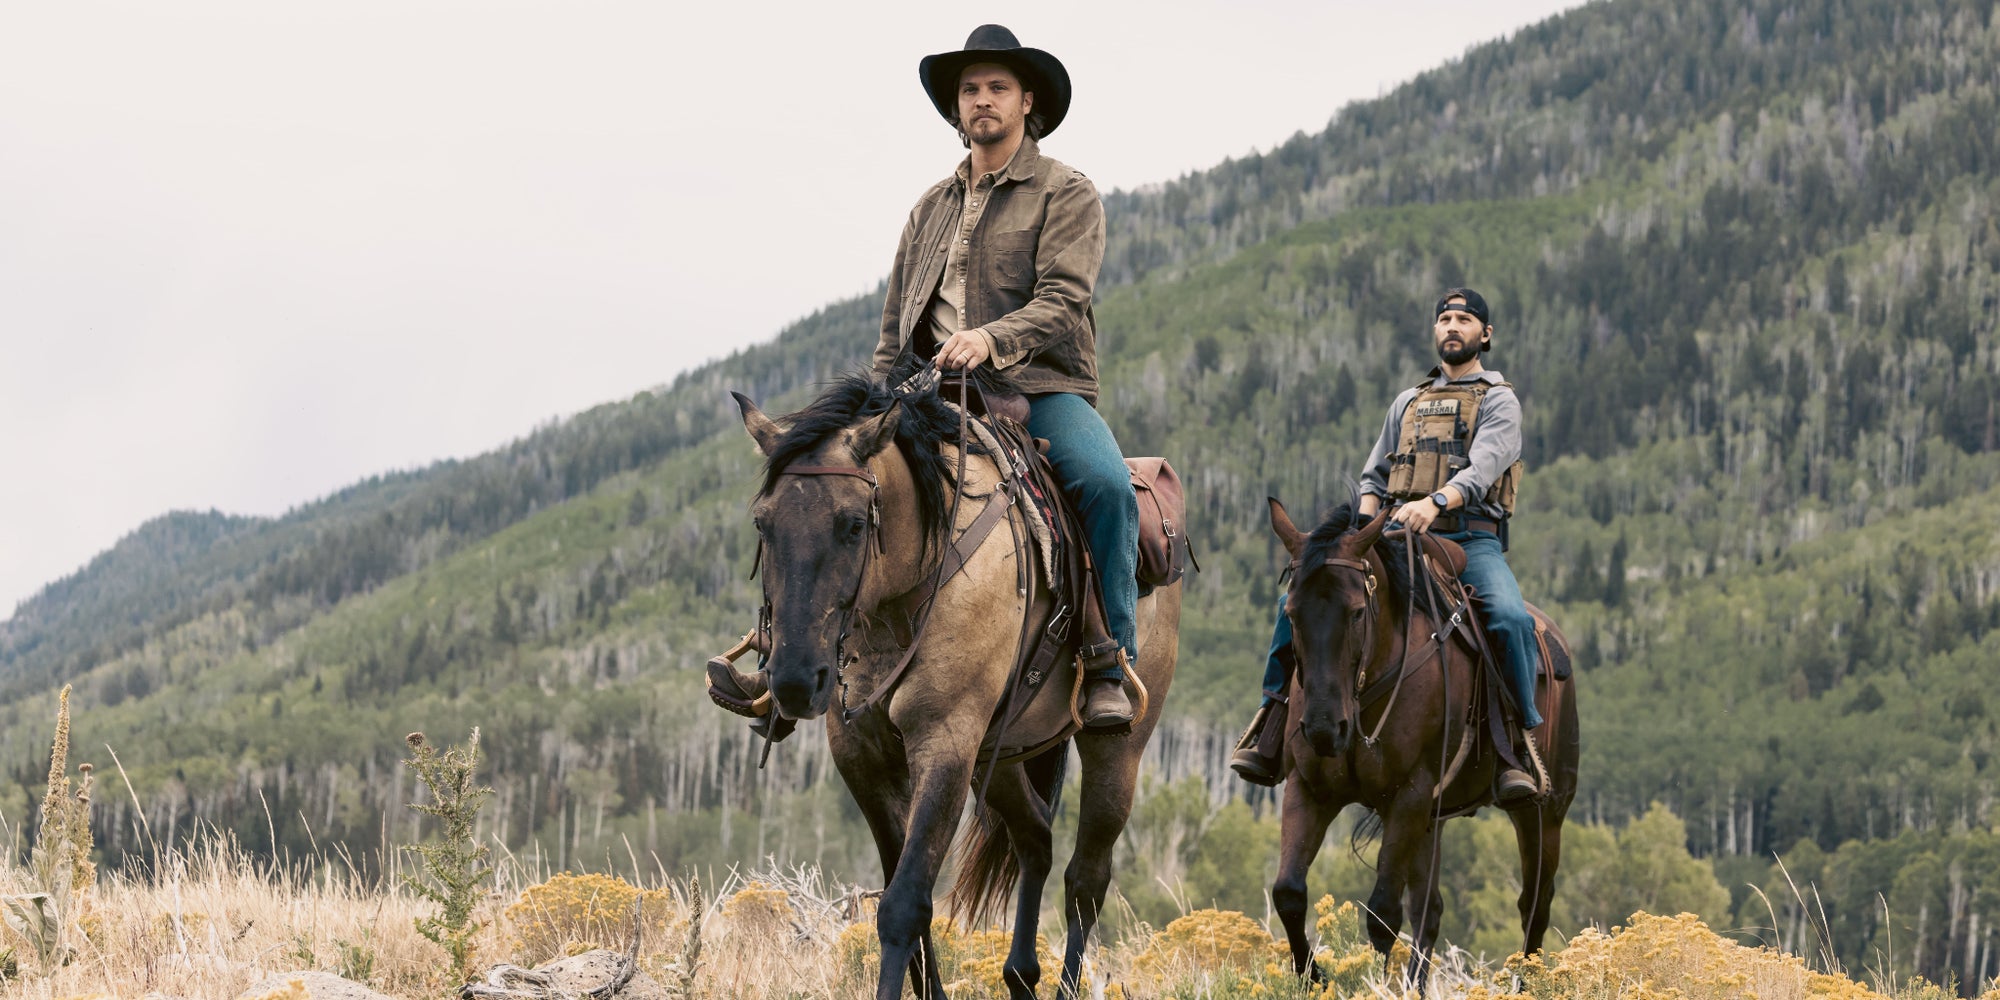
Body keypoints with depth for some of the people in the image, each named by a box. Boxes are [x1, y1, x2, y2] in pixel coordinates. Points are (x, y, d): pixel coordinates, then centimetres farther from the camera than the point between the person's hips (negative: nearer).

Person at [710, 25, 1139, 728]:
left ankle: (1109, 670, -27)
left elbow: (1061, 301, -11)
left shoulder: (1067, 194, 4)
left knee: (1106, 485, -33)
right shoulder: (932, 208, 20)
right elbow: (894, 330, 22)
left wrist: (991, 338, -30)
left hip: (1041, 387, -5)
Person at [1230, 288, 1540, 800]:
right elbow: (1374, 476, 23)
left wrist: (1436, 501, -31)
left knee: (1510, 618, -35)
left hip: (1472, 538, -4)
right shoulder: (1408, 402, 23)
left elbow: (1483, 466, -12)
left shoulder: (1498, 401, 7)